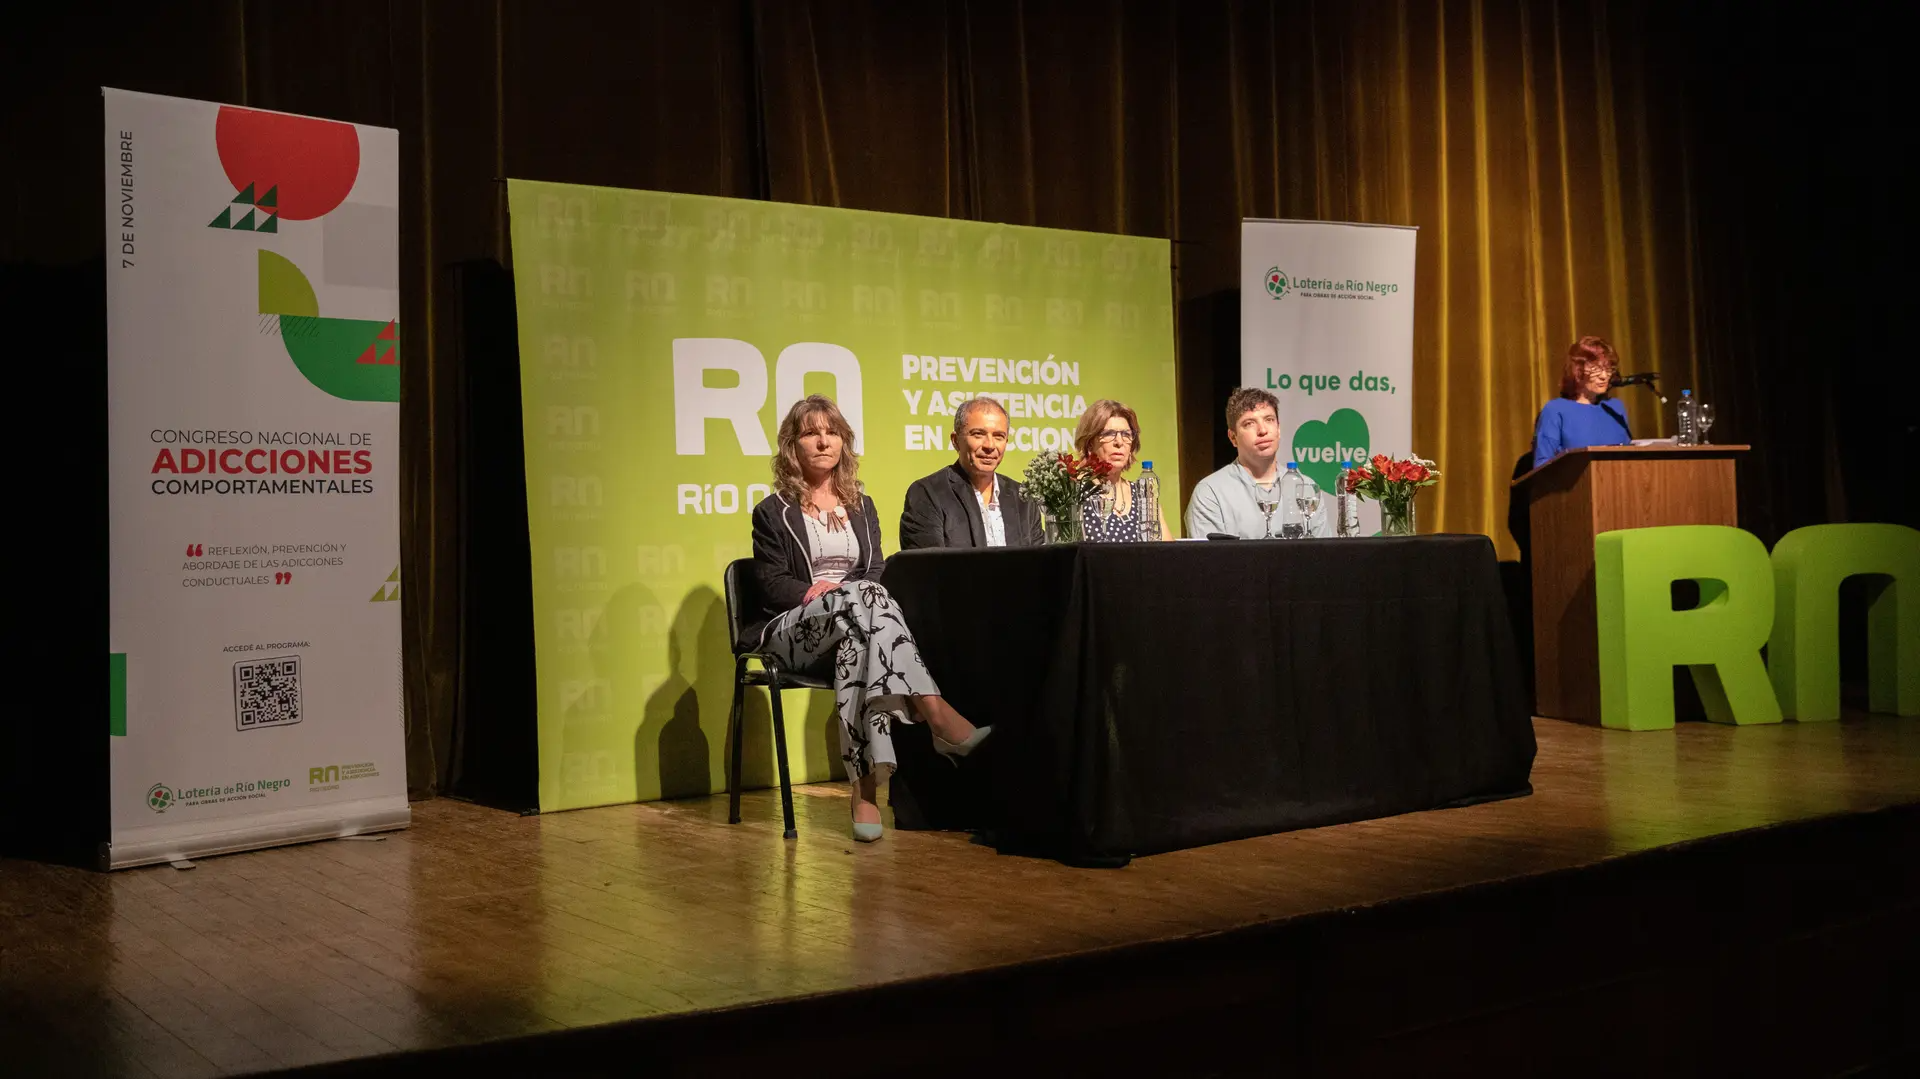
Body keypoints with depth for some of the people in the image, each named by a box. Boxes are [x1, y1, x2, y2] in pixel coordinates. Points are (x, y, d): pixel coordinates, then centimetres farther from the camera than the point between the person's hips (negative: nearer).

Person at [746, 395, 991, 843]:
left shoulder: (861, 507, 23)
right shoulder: (773, 512, 11)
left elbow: (878, 572, 11)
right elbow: (772, 585, 2)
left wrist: (851, 594, -11)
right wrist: (819, 591, -15)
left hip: (852, 625, 3)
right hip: (793, 630, -2)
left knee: (859, 641, -39)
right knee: (862, 597, -36)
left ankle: (866, 785, -49)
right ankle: (938, 715, -48)